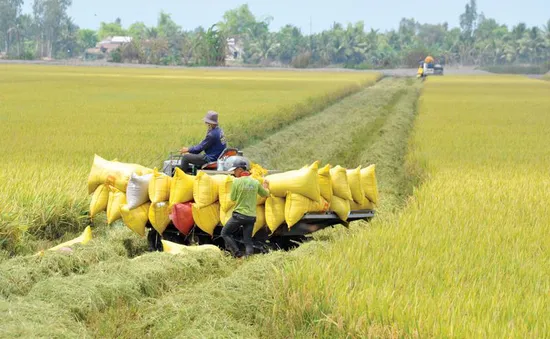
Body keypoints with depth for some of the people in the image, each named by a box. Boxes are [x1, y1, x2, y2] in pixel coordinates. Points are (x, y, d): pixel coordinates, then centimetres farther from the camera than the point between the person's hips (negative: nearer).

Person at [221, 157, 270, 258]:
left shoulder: (237, 181, -10)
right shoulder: (255, 182, 4)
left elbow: (232, 198, -3)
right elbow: (265, 194, 19)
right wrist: (266, 187, 40)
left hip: (239, 214, -5)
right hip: (251, 216, 5)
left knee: (225, 233, 10)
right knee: (248, 240, 12)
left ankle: (236, 253, -5)